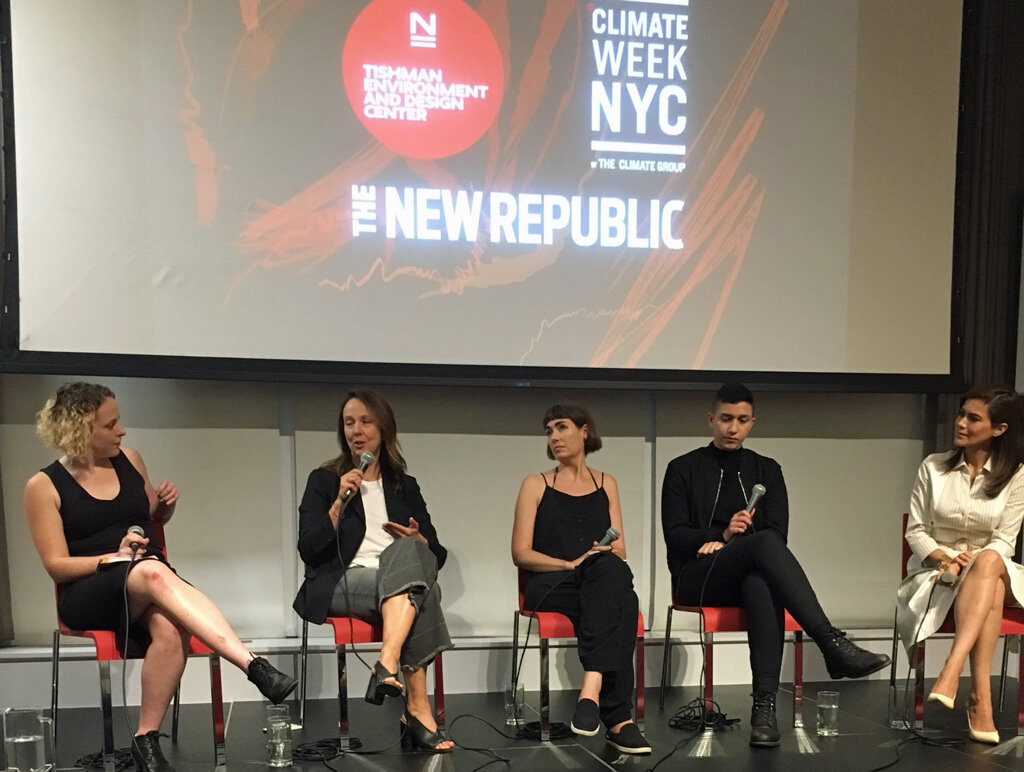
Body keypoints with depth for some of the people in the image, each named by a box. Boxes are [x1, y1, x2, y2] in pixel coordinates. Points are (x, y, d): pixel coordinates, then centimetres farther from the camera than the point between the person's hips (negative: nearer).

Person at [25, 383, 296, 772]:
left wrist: (166, 503, 5)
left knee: (170, 630, -36)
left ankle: (147, 739, -24)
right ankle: (254, 666, -50)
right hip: (88, 595, -3)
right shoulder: (44, 486, 2)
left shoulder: (129, 459, 13)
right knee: (152, 572, -39)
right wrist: (115, 557, -19)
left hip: (149, 591, 4)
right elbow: (57, 565, -3)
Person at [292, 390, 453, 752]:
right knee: (420, 590, -33)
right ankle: (419, 710, -39)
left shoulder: (405, 487, 19)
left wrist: (418, 541, -7)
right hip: (340, 586, -3)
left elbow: (437, 555, 16)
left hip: (400, 584, 3)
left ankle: (387, 665, -44)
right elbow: (308, 550, 0)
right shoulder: (323, 480, 12)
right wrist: (341, 502, -10)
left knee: (407, 551, -34)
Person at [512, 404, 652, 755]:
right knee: (619, 600, -36)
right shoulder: (536, 485, 13)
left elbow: (620, 551, 14)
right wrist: (571, 564, -14)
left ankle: (592, 687, -48)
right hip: (549, 585, -2)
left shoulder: (606, 484, 21)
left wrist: (604, 556, -11)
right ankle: (618, 716, -41)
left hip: (603, 581, 2)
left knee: (612, 570, -38)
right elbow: (521, 553, 2)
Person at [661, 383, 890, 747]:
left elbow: (779, 532, 6)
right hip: (696, 579, -2)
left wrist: (725, 544, -8)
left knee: (760, 586, -39)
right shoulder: (683, 469, 10)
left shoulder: (766, 470, 17)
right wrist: (723, 535, -18)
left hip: (746, 576, 2)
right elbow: (675, 536, 0)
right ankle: (832, 644, -43)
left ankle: (765, 705, -46)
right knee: (764, 542, -35)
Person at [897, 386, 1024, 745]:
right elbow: (914, 531, 3)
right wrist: (943, 556, -16)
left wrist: (969, 562, -22)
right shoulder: (933, 466, 4)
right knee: (990, 593, -34)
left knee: (988, 563, -38)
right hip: (934, 568, 0)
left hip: (991, 568, 0)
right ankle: (980, 696, -40)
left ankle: (951, 671, -47)